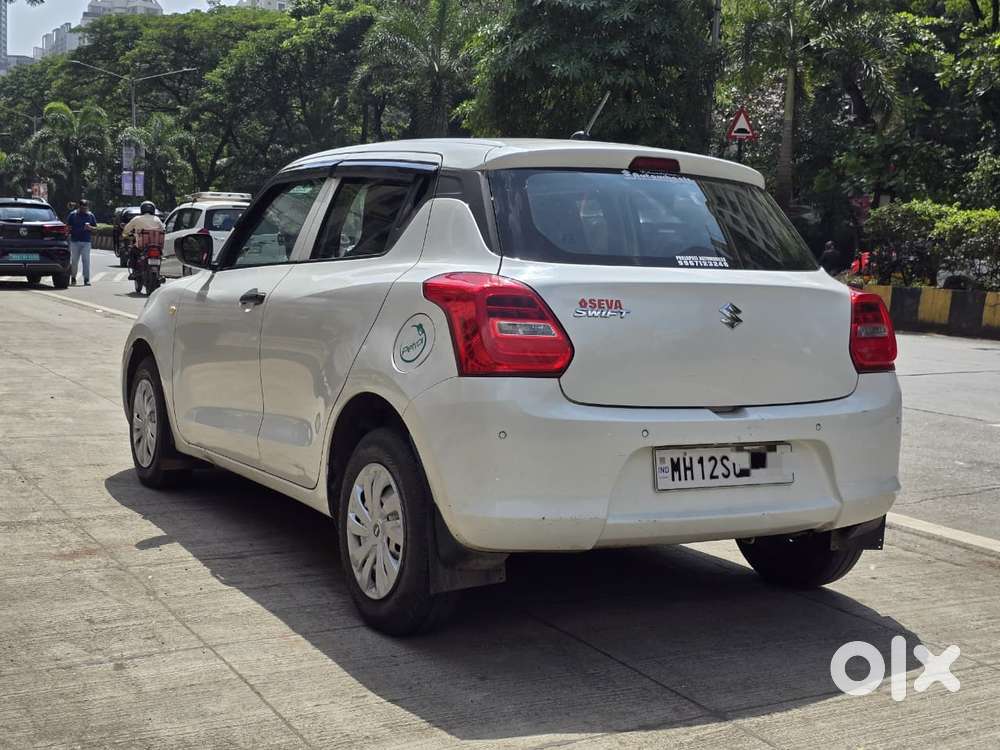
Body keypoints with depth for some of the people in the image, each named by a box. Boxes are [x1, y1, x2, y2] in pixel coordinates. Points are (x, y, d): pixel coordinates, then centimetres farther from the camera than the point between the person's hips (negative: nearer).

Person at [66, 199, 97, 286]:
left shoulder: (91, 215, 8)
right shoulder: (73, 214, 5)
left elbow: (95, 227, 12)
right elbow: (67, 226, 11)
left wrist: (90, 228, -9)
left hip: (86, 242, 0)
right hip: (74, 241, 0)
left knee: (86, 260, -5)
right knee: (74, 261, 5)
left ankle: (86, 279, -4)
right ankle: (73, 277, 17)